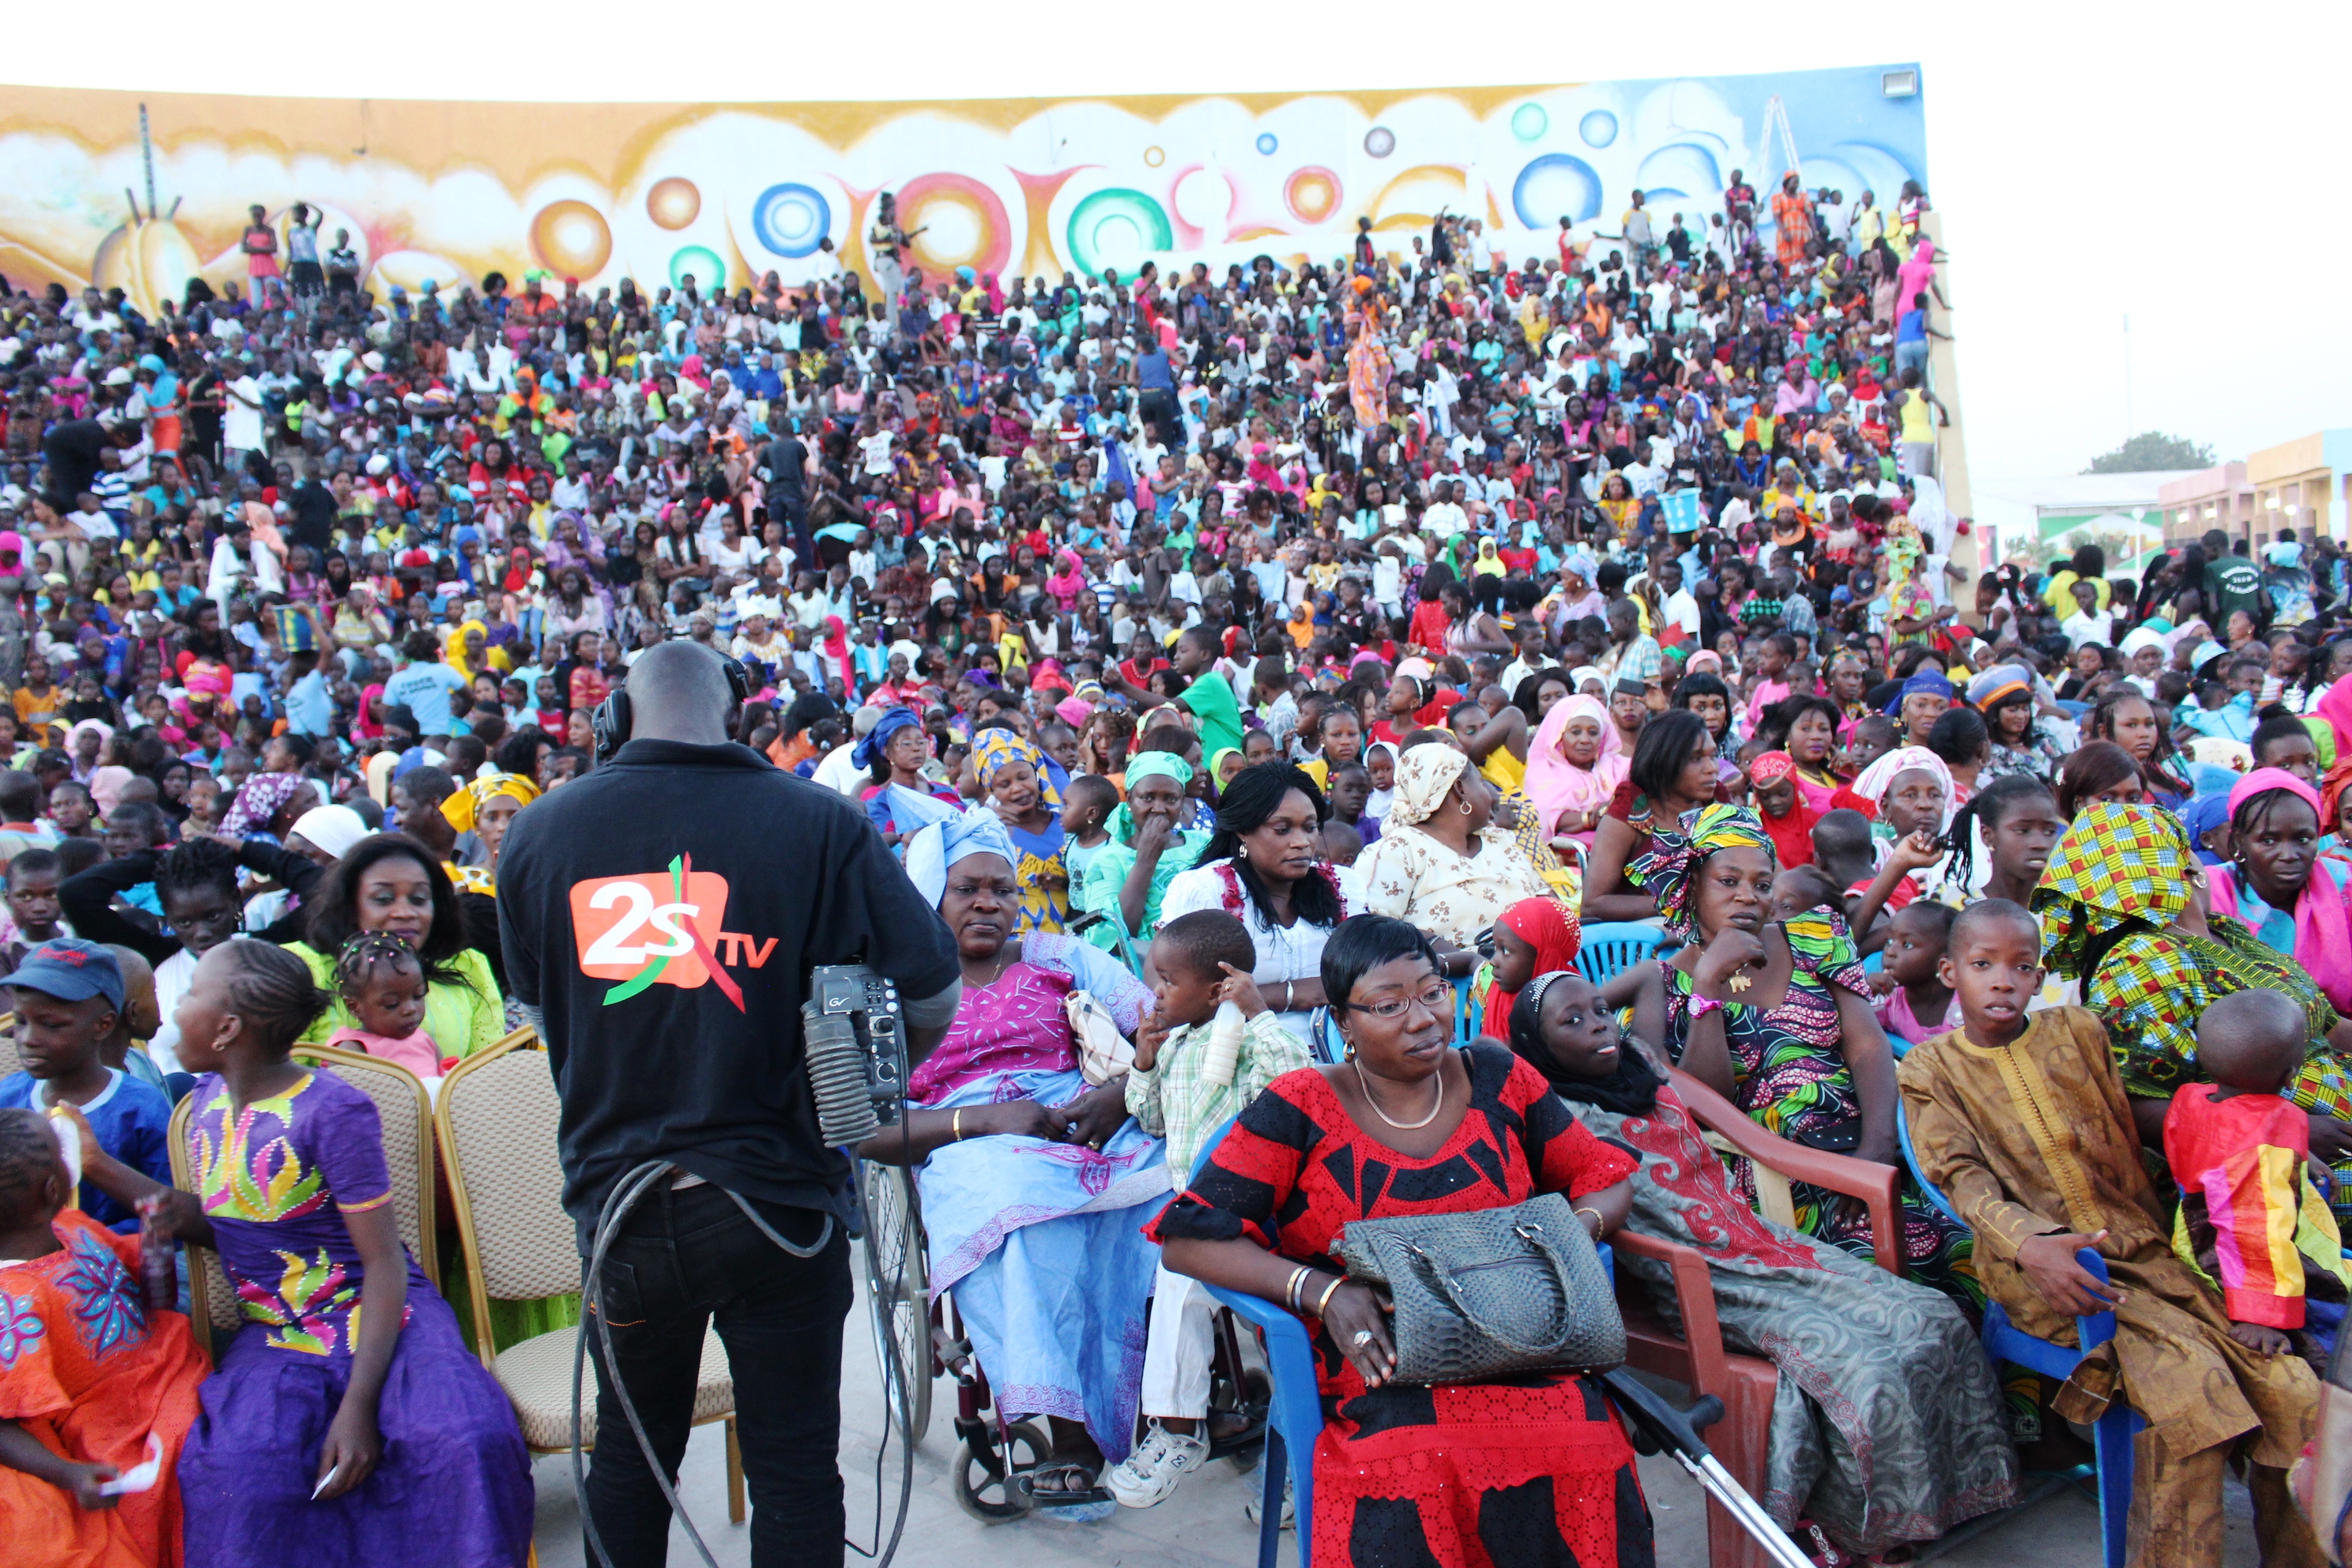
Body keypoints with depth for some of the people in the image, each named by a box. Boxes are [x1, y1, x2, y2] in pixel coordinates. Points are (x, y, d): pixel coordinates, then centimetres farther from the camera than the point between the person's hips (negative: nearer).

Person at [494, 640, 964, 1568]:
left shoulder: (537, 832, 0)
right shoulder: (818, 822, -9)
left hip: (619, 1203, 3)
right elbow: (934, 990, -8)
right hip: (776, 1202, -2)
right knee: (795, 1469, 11)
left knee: (629, 1460, 21)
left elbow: (537, 1012, 13)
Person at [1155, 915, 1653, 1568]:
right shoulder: (1302, 1109, 2)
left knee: (1580, 1452, -29)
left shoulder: (1496, 1078, 12)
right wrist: (1322, 1289, -15)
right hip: (1380, 1368, -3)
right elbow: (1188, 1239, -3)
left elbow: (1608, 1179, 20)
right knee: (1415, 1474, -35)